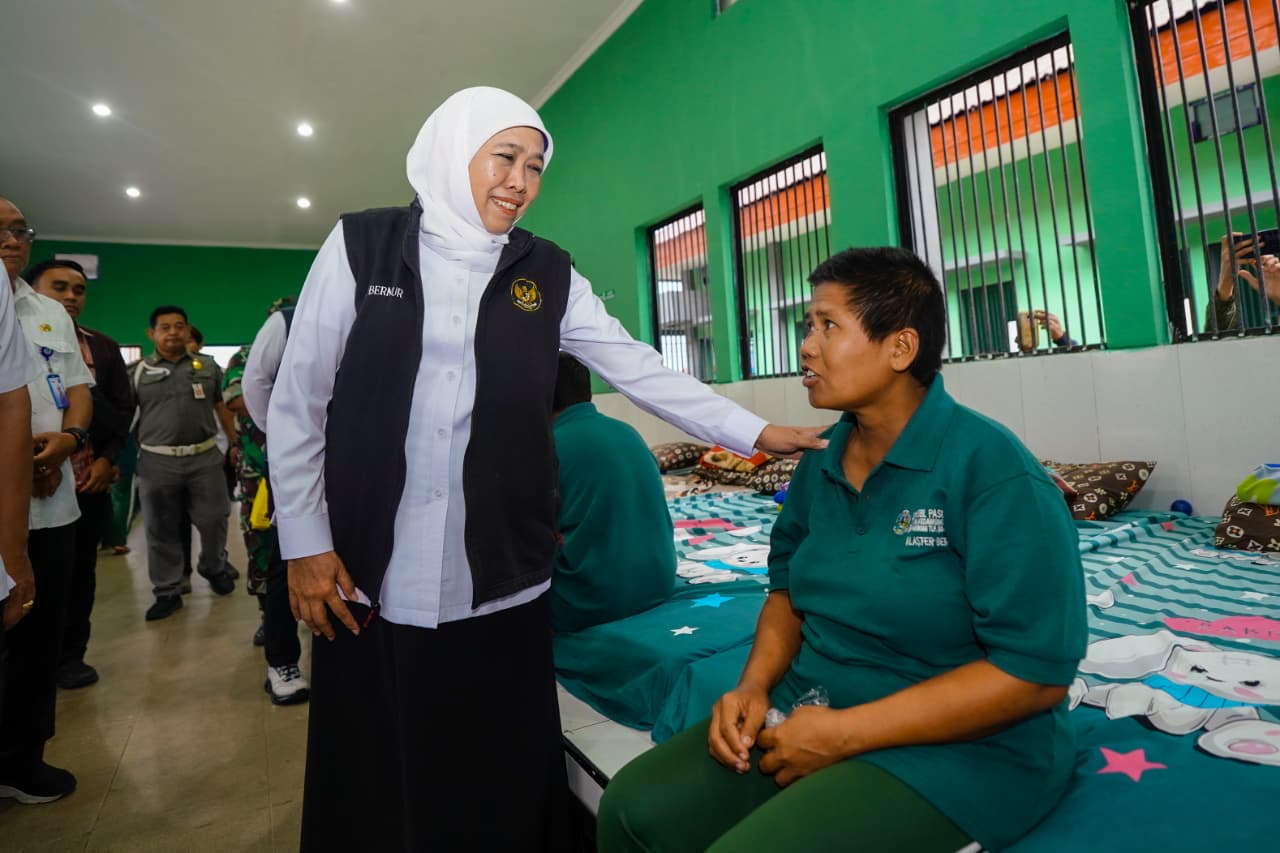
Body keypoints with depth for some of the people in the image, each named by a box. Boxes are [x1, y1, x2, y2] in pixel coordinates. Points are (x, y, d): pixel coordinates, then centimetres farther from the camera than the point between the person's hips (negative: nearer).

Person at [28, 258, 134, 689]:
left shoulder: (103, 348, 11)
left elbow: (123, 407, 9)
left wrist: (107, 458, -3)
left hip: (89, 479, 3)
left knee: (79, 571, 10)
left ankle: (71, 656, 22)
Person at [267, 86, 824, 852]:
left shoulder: (549, 276, 7)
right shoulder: (360, 246, 2)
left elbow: (642, 371, 6)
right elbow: (298, 401, 2)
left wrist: (754, 432, 2)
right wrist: (304, 542, -2)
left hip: (500, 587, 1)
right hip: (367, 587, 0)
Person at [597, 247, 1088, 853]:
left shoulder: (992, 469, -18)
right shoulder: (819, 464, 3)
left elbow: (1037, 672, -20)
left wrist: (846, 733, -20)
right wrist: (754, 685, -6)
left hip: (960, 750, -5)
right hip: (810, 714, 6)